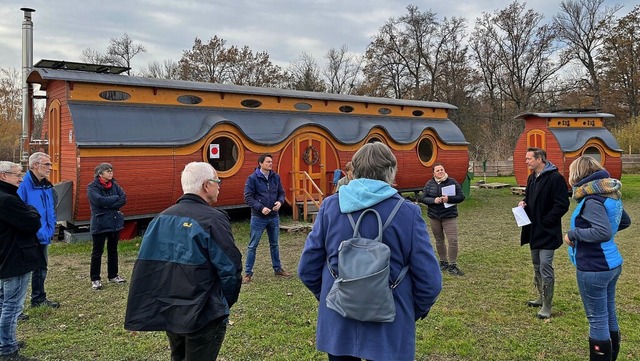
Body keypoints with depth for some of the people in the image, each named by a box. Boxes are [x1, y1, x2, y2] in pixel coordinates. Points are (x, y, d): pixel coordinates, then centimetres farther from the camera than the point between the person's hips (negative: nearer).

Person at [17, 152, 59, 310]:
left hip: (43, 238, 8)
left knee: (41, 268, 21)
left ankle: (39, 298, 38)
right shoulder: (24, 185, -19)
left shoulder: (47, 187, 8)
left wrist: (50, 230, 8)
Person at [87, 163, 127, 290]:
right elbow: (100, 200, -25)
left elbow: (124, 199, -7)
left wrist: (108, 205, -17)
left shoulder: (114, 185, 5)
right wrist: (116, 198, -13)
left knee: (113, 250, 15)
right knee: (97, 252, 3)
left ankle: (113, 275, 27)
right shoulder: (92, 187, -9)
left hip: (115, 222, 5)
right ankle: (95, 279, 13)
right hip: (100, 224, -5)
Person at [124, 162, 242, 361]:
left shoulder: (160, 219, 4)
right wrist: (225, 303, 0)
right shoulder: (212, 219, -18)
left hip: (167, 312, 7)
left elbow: (145, 265, 6)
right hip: (202, 315, -7)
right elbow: (230, 268, -19)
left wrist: (140, 314, 13)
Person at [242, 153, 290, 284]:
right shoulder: (252, 178, -10)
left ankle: (277, 269, 30)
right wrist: (261, 208, -21)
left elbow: (281, 192, 11)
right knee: (252, 246, 3)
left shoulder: (276, 177, 3)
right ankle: (248, 273, 12)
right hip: (258, 217, -4)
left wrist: (280, 201, -10)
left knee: (274, 244, 17)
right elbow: (248, 197, -12)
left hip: (274, 217, 5)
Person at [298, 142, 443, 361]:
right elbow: (429, 280, -13)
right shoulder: (407, 212, -13)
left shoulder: (330, 206, -7)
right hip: (388, 329, -2)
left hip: (337, 325, 2)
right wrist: (416, 311, 7)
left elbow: (307, 269, -2)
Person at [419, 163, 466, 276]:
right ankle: (443, 262, 26)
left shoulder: (452, 182, -1)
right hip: (434, 216, 2)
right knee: (439, 240, 11)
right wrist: (434, 200, -17)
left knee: (453, 240, -9)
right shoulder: (429, 184, 3)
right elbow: (423, 198, 1)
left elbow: (461, 197, -2)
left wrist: (449, 199, -18)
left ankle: (452, 265, 1)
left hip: (449, 216, -2)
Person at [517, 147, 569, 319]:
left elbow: (562, 205, -19)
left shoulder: (555, 178, -15)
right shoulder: (531, 178, 11)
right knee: (537, 266, 17)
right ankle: (542, 297, 30)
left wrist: (544, 221, -18)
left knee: (545, 267, -6)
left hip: (547, 232, -9)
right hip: (533, 230, 9)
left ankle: (547, 305, 3)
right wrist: (524, 203, 1)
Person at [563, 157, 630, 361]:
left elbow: (604, 233, -31)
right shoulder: (610, 193, 7)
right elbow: (625, 221, 21)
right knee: (609, 315, 21)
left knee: (597, 319, 3)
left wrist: (573, 234, -19)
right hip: (611, 264, 10)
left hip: (594, 268, -10)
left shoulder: (592, 199, -21)